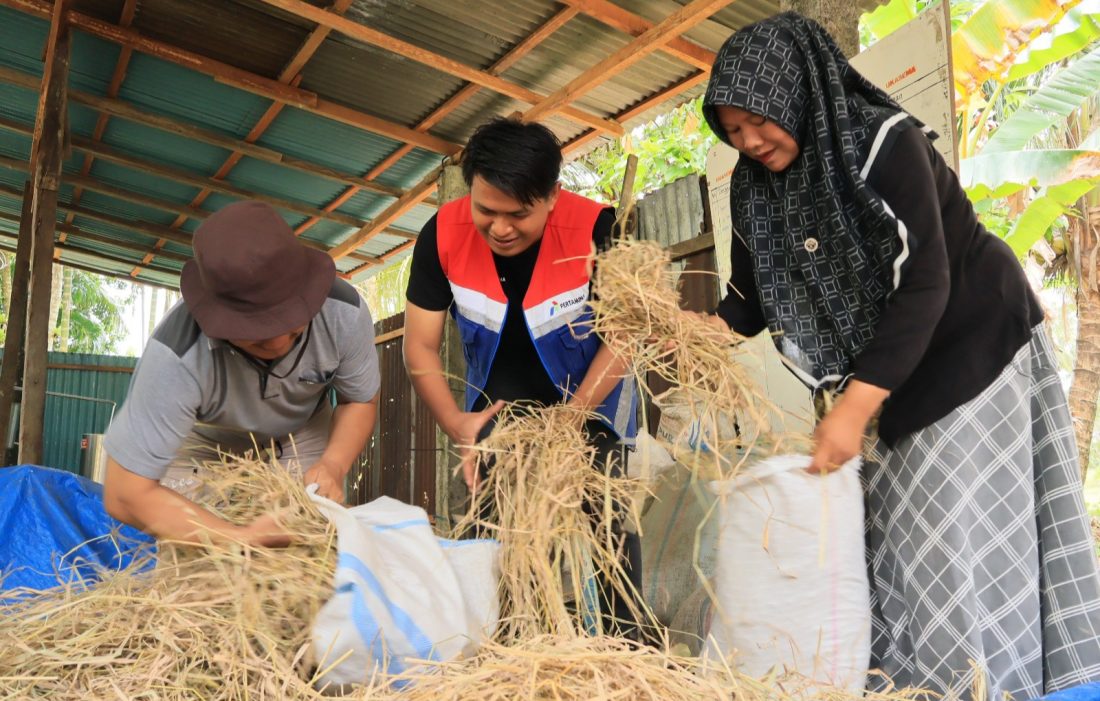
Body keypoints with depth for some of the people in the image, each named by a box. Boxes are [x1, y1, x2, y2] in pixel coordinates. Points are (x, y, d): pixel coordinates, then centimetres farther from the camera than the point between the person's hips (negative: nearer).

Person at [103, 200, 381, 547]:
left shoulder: (344, 312, -32)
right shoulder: (177, 355, -42)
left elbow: (361, 400, -12)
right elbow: (127, 494, -36)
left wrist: (333, 465, -31)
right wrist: (245, 538, -44)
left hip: (303, 434, 2)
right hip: (201, 439, -1)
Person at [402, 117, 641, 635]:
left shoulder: (596, 229, -28)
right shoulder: (442, 234, -20)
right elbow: (420, 348, -13)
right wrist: (455, 423, -26)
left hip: (591, 402, -2)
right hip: (498, 405, 3)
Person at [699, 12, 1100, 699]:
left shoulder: (885, 141, -23)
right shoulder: (755, 186, -4)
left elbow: (923, 285, -28)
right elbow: (752, 299, 0)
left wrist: (855, 407, -34)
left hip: (976, 341, -6)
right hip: (894, 362, 6)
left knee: (967, 525, -6)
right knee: (901, 527, 7)